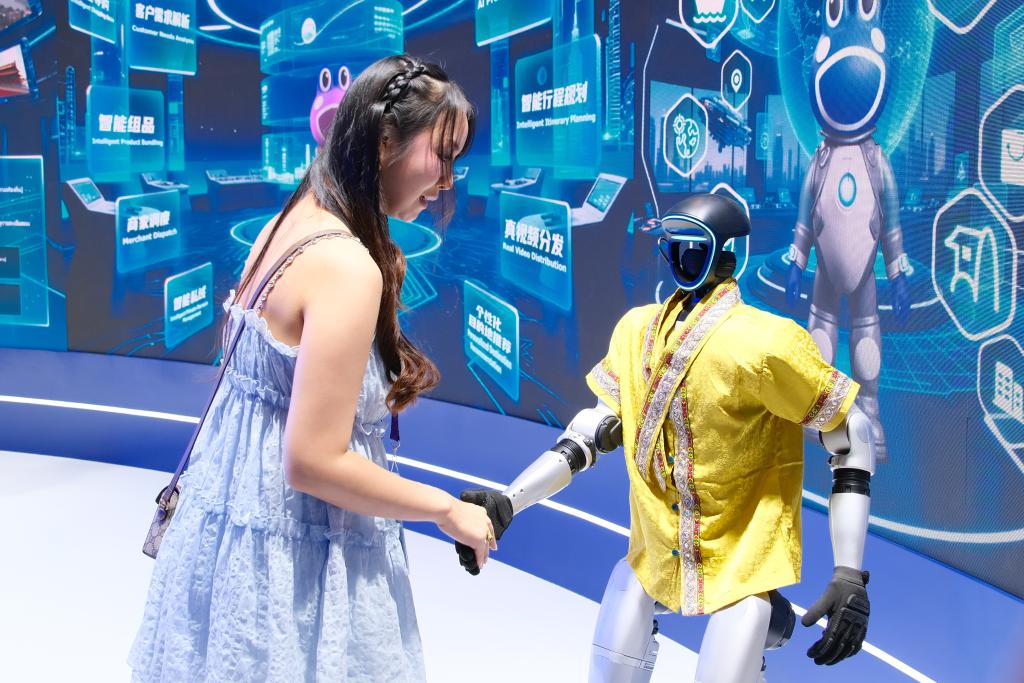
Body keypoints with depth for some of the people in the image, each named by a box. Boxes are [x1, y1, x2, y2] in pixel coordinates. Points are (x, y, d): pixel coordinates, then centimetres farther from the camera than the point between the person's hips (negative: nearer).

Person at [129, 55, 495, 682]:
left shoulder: (290, 223, 2)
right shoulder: (347, 266, -25)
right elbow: (313, 462, -24)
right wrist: (448, 510, -13)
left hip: (236, 512, 9)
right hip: (297, 556, -9)